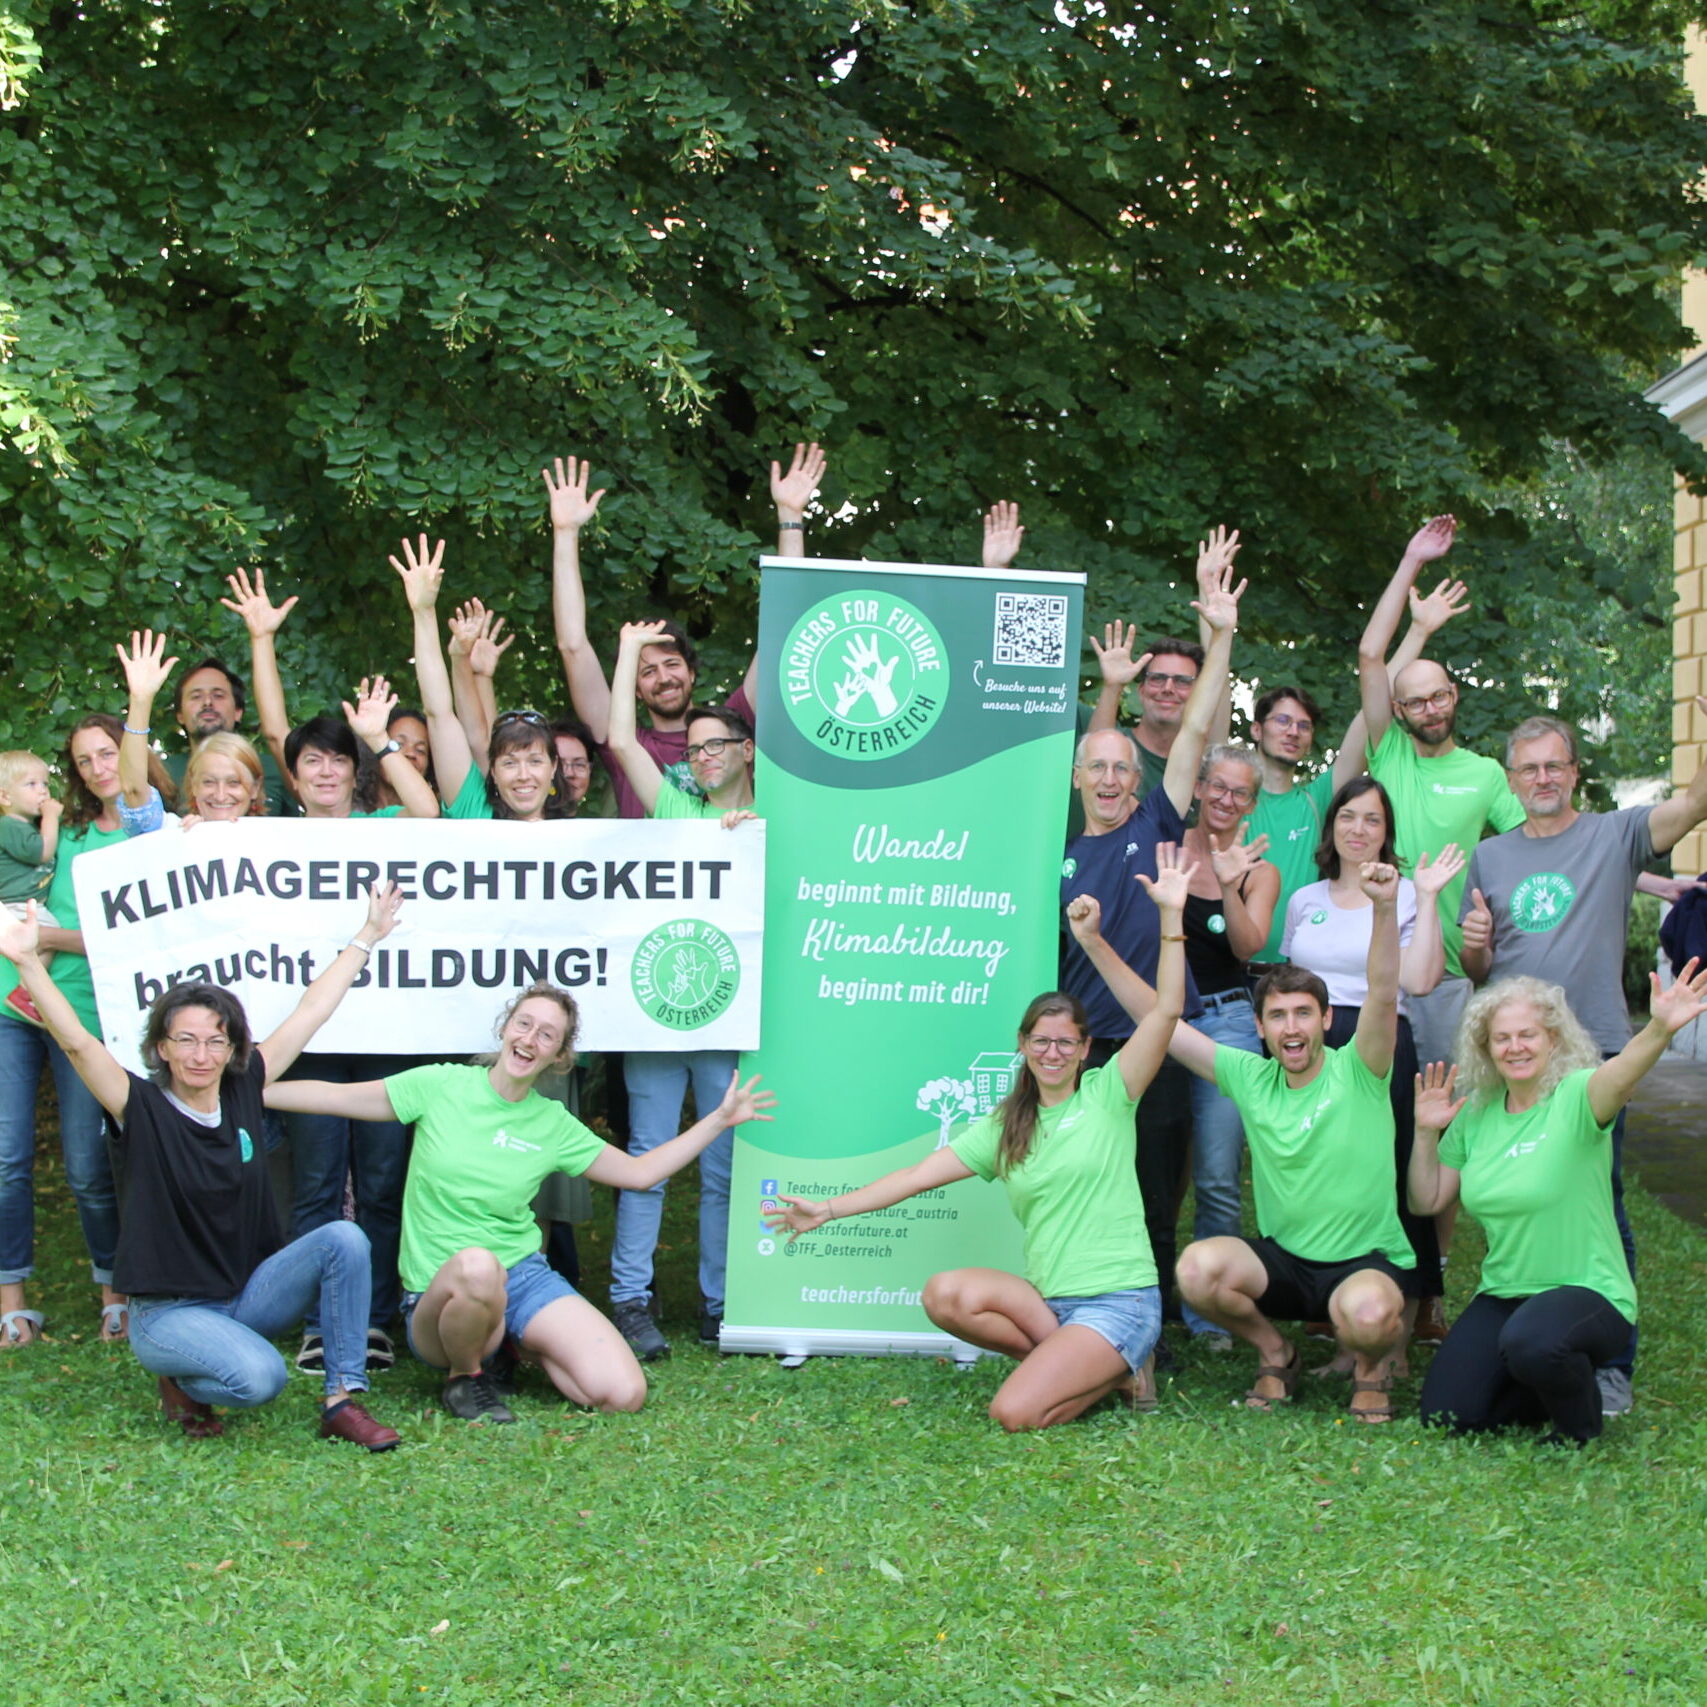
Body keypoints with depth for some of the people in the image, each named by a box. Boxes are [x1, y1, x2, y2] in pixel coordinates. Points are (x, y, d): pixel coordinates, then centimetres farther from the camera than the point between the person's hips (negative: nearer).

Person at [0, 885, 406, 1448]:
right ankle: (180, 1381, 5)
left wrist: (367, 936, 13)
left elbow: (310, 1012, 7)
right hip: (169, 1312, -5)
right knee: (259, 1377, -31)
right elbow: (77, 1041, -24)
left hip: (247, 1294, 5)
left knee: (343, 1239, -20)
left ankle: (343, 1401, -12)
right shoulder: (143, 1108, -10)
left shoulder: (243, 1092, 2)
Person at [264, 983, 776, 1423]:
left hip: (524, 1278, 3)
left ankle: (516, 1343, 12)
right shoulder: (441, 1087, 0)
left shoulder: (554, 1124, 8)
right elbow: (336, 1097, 1)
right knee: (476, 1265, -43)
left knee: (624, 1394, -17)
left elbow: (639, 1172, 15)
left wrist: (718, 1119, 11)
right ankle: (465, 1375, -9)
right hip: (437, 1295, -3)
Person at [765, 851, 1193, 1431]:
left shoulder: (1107, 1095, 1)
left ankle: (1117, 1373, 5)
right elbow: (922, 1173, 11)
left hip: (1120, 1301, -6)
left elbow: (1165, 1011, -10)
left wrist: (1171, 915, -18)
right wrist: (830, 1209, 5)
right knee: (945, 1294, -23)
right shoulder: (1004, 1127, 14)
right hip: (1047, 1298, 6)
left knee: (1014, 1413, -24)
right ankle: (1086, 1367, -5)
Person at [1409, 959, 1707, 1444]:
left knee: (1531, 1342, -38)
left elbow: (1621, 1077, -38)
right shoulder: (1475, 1112, 6)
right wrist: (1426, 1133, -5)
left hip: (1587, 1291, -6)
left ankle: (1580, 1420, -3)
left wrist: (1660, 1030, -59)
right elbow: (1427, 1201, 11)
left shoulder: (1575, 1096, -13)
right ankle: (1557, 1386, 21)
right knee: (1445, 1414, -7)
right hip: (1503, 1293, 6)